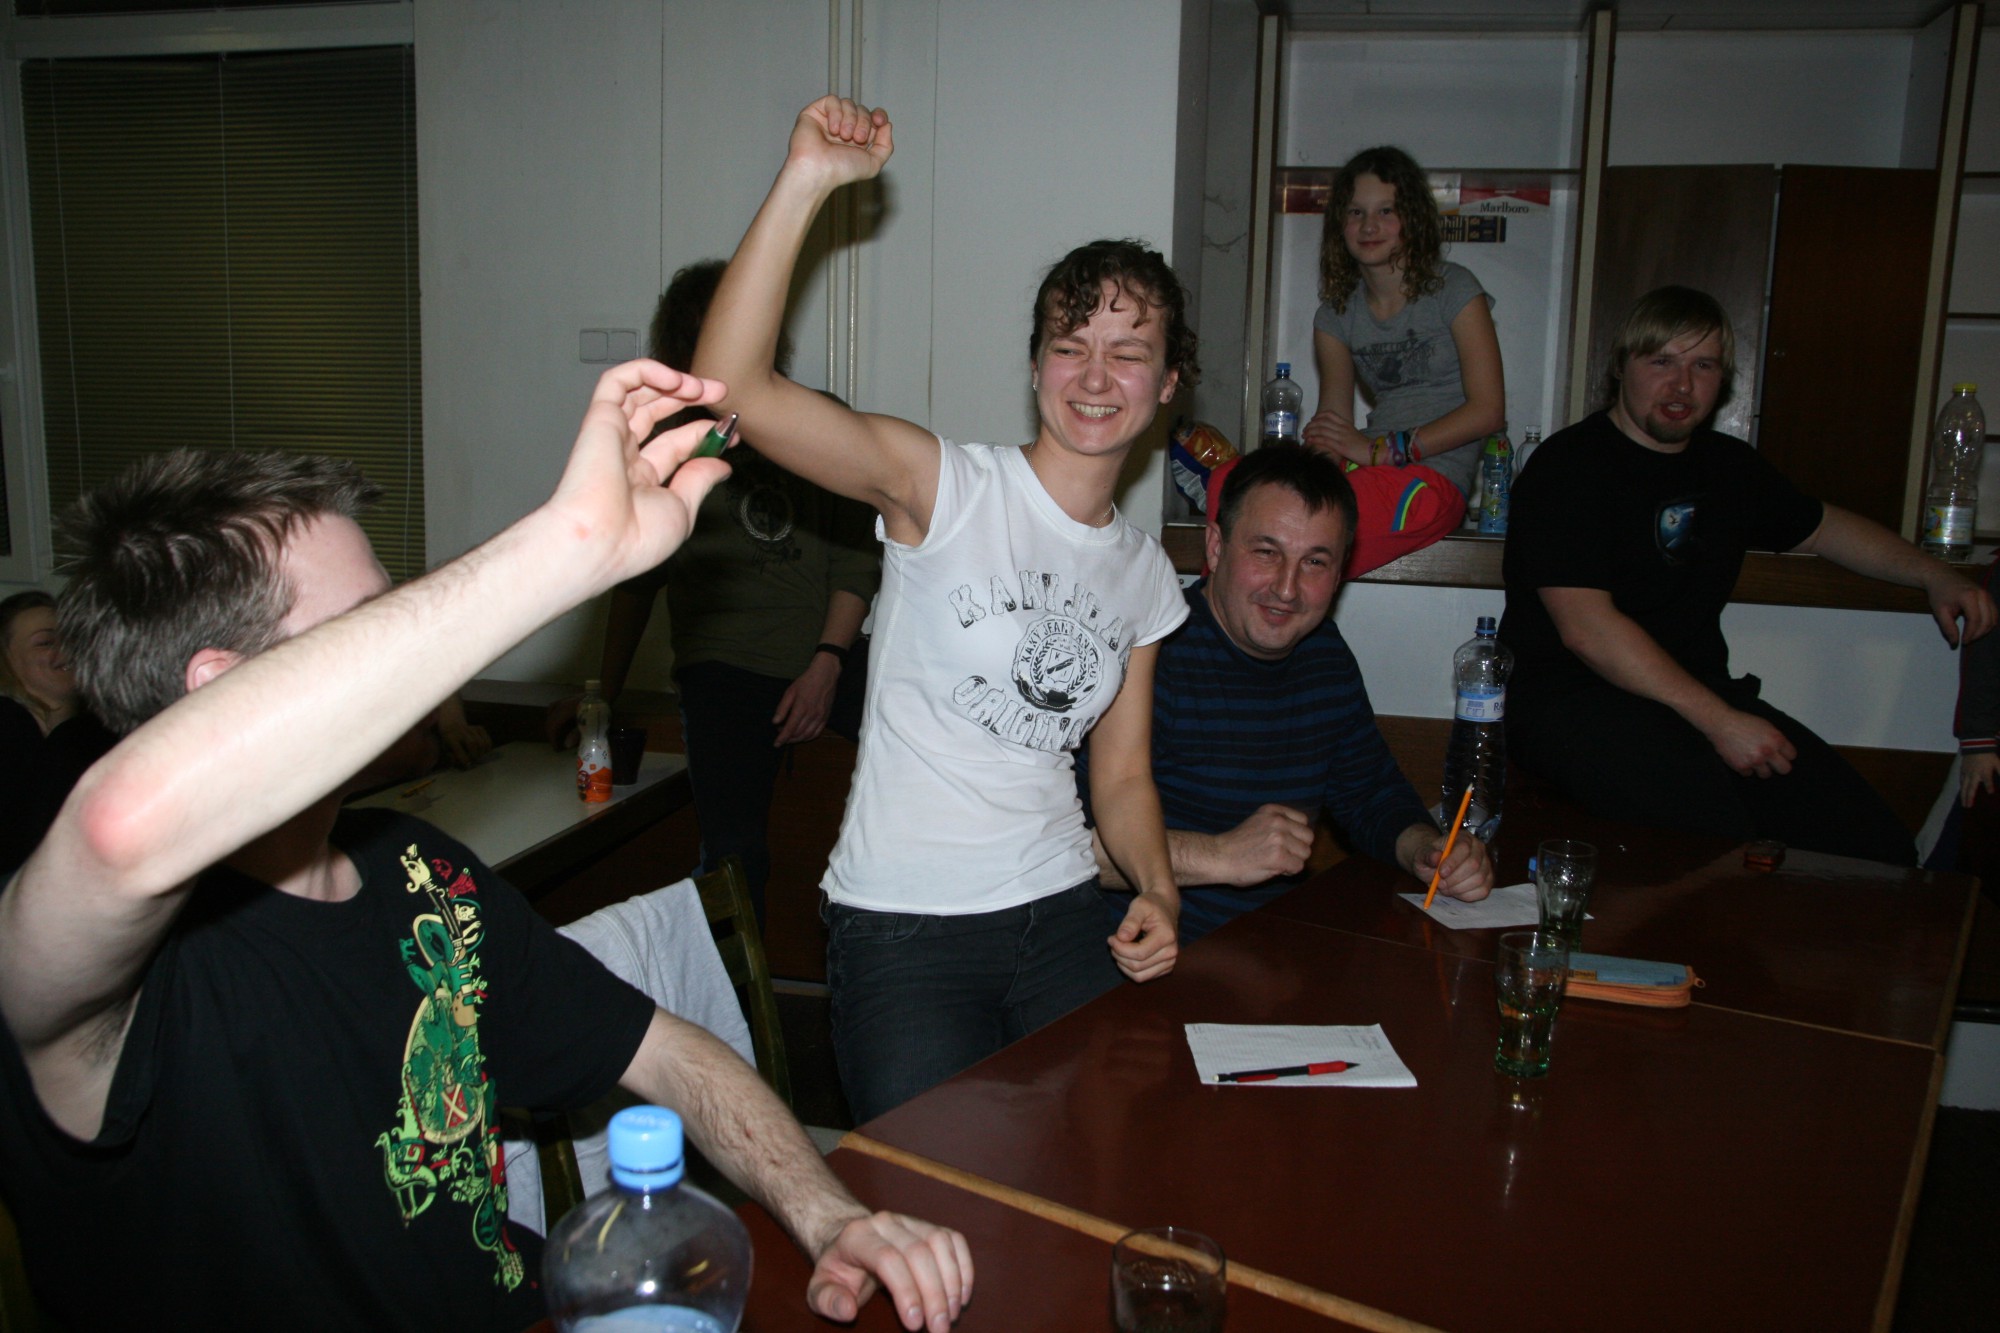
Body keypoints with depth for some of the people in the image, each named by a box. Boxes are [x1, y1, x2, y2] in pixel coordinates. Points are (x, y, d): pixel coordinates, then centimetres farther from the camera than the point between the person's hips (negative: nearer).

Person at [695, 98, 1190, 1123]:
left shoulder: (1145, 575, 9)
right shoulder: (946, 488, -10)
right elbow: (731, 390, -25)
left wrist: (1158, 892, -3)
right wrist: (805, 183, -31)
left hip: (1063, 915, 5)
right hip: (903, 927, -5)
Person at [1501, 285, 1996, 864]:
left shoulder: (1729, 465, 18)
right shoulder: (1570, 464, -6)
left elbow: (1822, 526, 38)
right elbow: (1586, 627, -16)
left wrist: (1935, 577, 23)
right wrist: (1719, 721, -19)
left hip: (1698, 692, 7)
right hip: (1570, 695, -7)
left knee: (1878, 848, -13)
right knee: (1708, 818, -35)